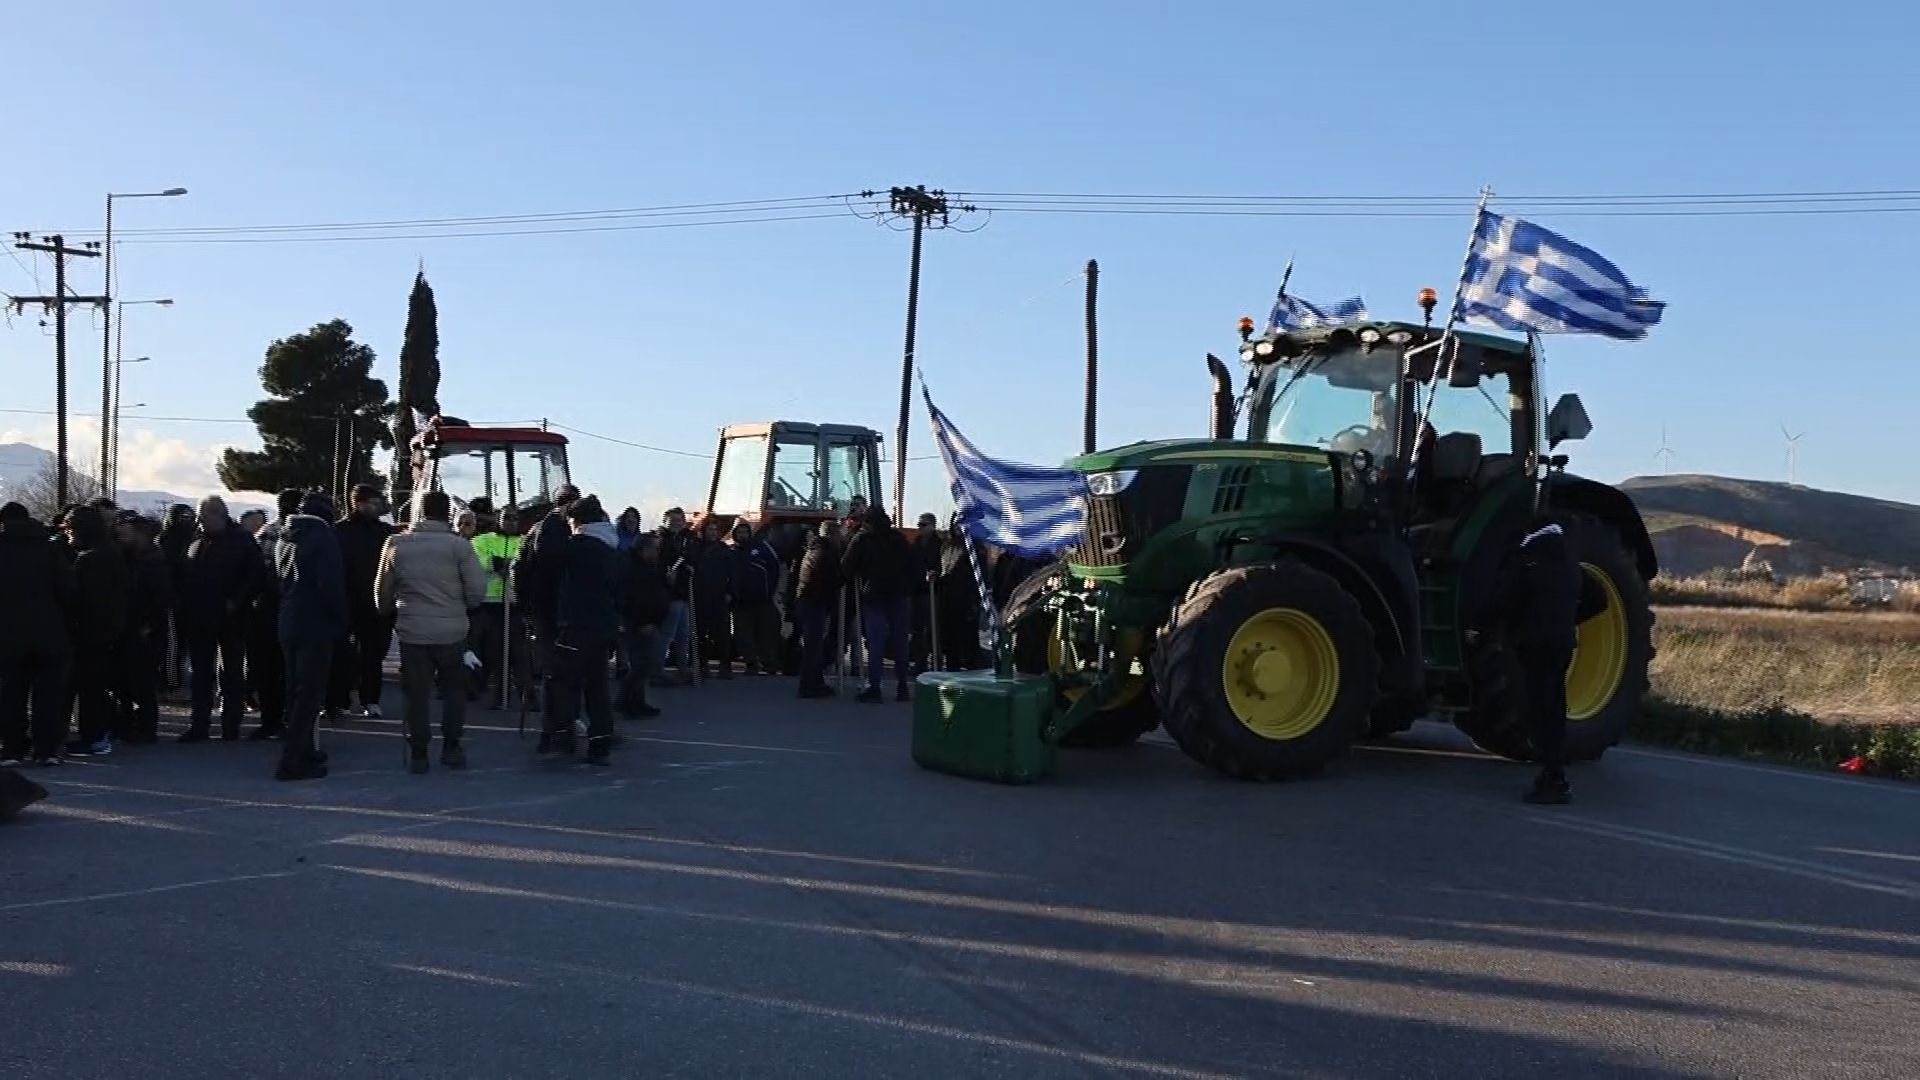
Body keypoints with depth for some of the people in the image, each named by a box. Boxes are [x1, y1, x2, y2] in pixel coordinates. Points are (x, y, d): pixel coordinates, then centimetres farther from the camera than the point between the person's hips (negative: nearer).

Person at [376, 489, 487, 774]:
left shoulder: (396, 544, 1)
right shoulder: (458, 544, -8)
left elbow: (382, 590, 10)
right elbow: (477, 590, -9)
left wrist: (391, 614, 29)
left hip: (411, 631, 2)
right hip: (452, 630, -1)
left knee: (417, 694, 9)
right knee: (454, 689, 15)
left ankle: (418, 753, 12)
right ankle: (451, 747, 16)